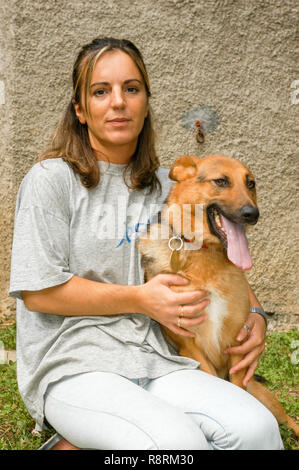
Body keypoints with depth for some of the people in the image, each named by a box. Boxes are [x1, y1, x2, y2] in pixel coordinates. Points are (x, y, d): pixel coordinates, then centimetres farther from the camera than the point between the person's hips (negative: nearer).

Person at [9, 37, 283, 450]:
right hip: (69, 366, -5)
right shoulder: (52, 179, -2)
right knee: (178, 440, -31)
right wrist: (141, 299, -11)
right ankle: (71, 445, -2)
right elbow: (39, 291, -8)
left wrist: (254, 315, 5)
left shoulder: (165, 187, 13)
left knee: (255, 427, -19)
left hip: (152, 362, 6)